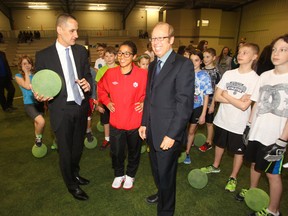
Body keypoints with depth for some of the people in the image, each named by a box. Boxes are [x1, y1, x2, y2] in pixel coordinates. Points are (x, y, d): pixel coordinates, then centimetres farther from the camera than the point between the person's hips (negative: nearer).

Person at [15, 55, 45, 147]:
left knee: (37, 123, 17)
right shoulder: (18, 76, -1)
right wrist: (26, 72, -9)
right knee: (41, 121, -25)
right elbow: (27, 86, -18)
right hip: (29, 104, -4)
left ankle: (38, 140, 40)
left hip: (39, 103, 4)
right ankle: (38, 138, 4)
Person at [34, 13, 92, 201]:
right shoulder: (43, 55, -7)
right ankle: (72, 185, 34)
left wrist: (88, 83, -13)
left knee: (78, 145, 20)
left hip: (81, 106, 4)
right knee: (65, 149, 11)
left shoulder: (81, 51, 3)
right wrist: (40, 96, -22)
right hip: (62, 110, -3)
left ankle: (75, 173, 48)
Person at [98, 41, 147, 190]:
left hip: (135, 122, -1)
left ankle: (130, 175, 45)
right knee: (116, 152, 15)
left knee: (134, 151, 19)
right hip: (116, 121, 2)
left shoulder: (143, 74, -14)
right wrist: (107, 101, 0)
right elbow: (101, 88, 13)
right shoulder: (110, 73, -6)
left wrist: (145, 102, -10)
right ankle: (119, 174, 43)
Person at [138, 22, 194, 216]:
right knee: (156, 170, 24)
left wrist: (171, 134, -19)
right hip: (152, 131, 7)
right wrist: (144, 123, 11)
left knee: (166, 174, 11)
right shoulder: (153, 65, 11)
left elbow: (185, 103, -18)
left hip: (168, 133, -7)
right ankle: (161, 193, 53)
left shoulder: (184, 64, -14)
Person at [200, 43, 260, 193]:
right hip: (222, 120, 4)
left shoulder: (255, 79, -14)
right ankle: (215, 166, 46)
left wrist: (226, 95, -11)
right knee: (219, 144, 23)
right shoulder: (228, 74, -2)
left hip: (239, 124, -4)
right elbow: (217, 97, -6)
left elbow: (244, 106, -21)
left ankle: (233, 177, 34)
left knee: (238, 151, 13)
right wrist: (237, 100, -16)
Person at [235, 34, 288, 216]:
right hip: (256, 132, 5)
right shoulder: (265, 75, 4)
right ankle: (252, 190, 45)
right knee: (255, 163, 21)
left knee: (273, 173, 9)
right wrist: (249, 126, 9)